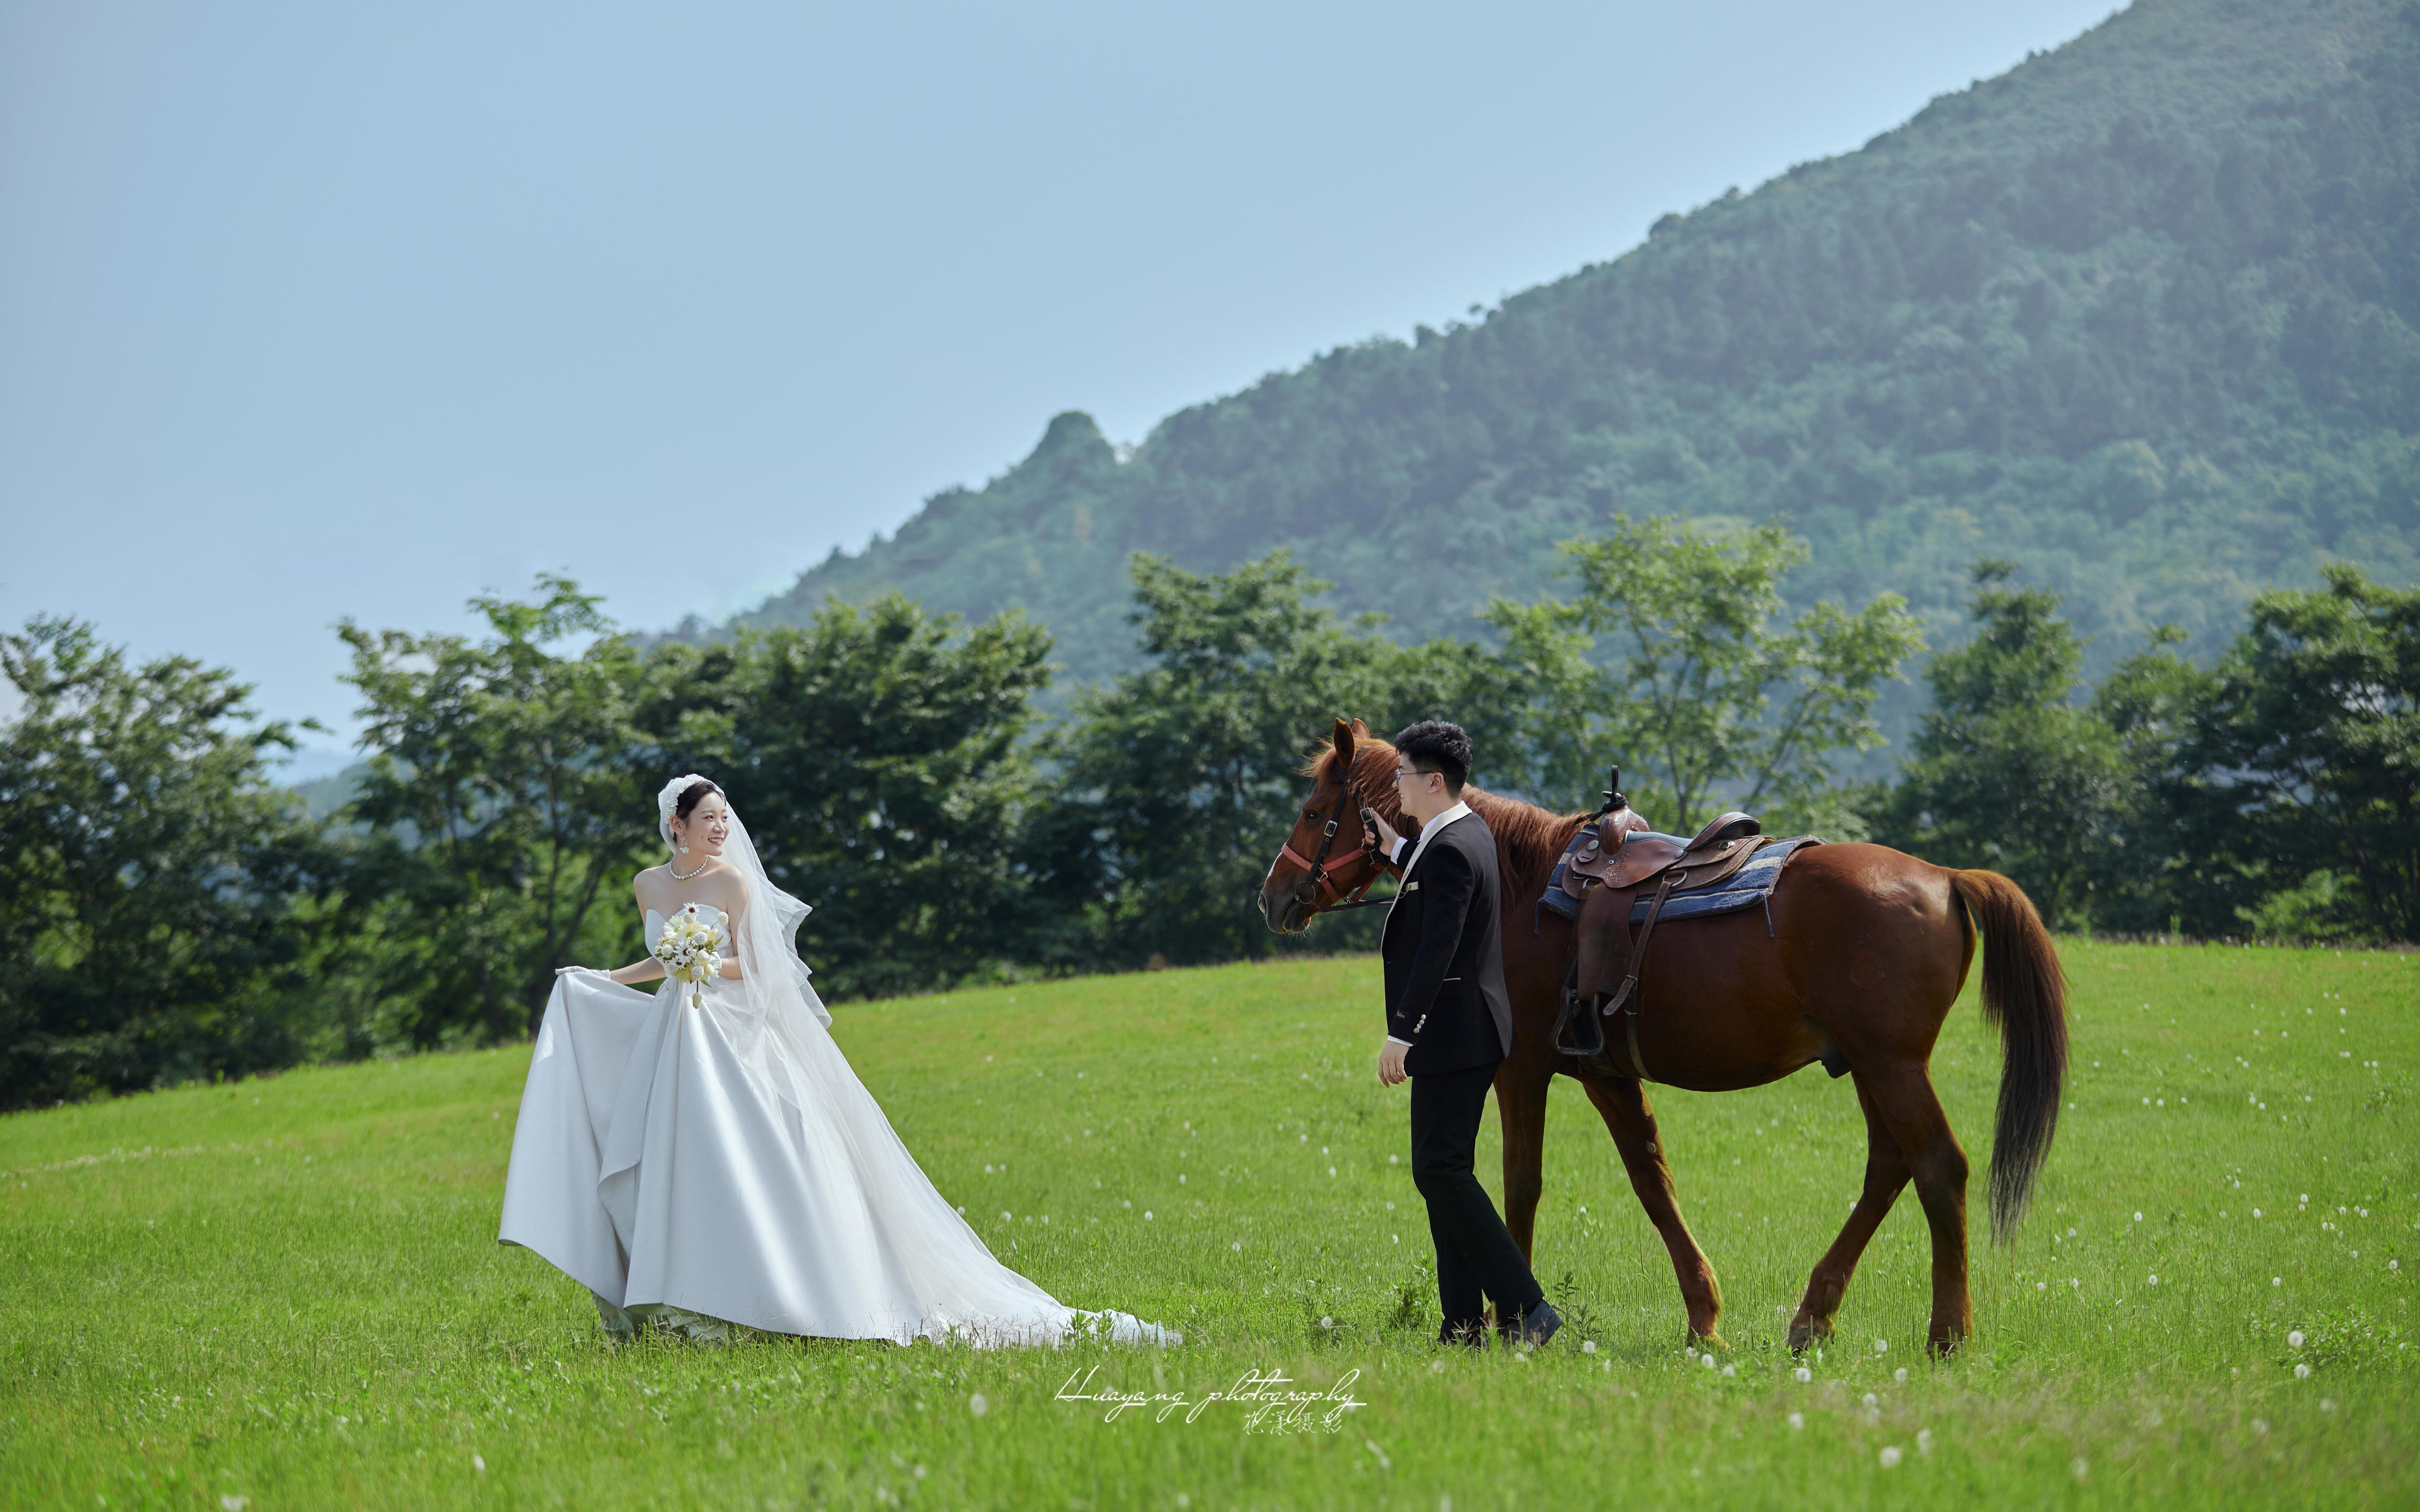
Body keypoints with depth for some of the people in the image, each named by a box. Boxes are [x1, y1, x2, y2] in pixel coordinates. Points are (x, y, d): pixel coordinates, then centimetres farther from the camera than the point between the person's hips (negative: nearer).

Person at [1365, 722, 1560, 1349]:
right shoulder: (1469, 831, 13)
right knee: (1444, 1173, 12)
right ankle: (1465, 1326, 13)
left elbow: (1437, 949, -24)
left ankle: (1525, 1307, -12)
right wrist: (1396, 850, 25)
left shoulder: (1450, 849, -18)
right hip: (1464, 1037, 11)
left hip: (1452, 1035, -11)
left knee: (1440, 1172, -11)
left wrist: (1402, 1034, -24)